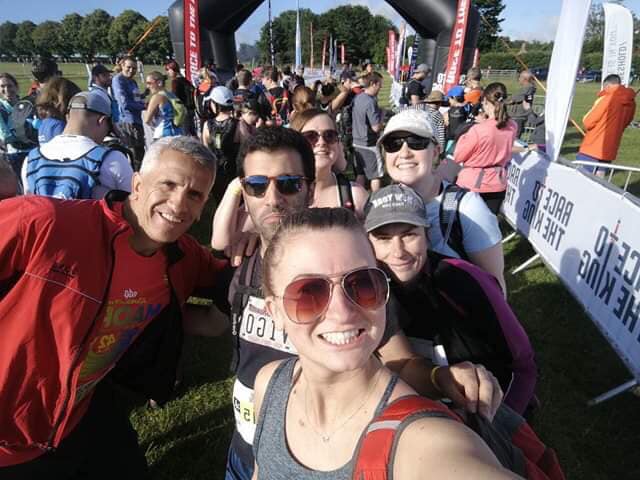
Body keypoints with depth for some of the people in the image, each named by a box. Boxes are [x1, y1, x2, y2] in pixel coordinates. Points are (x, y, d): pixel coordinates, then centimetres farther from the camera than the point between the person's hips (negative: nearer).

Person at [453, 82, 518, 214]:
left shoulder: (478, 130, -22)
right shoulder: (512, 127, -4)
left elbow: (457, 157, -11)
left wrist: (463, 137, 3)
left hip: (473, 184, -5)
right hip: (497, 184, 5)